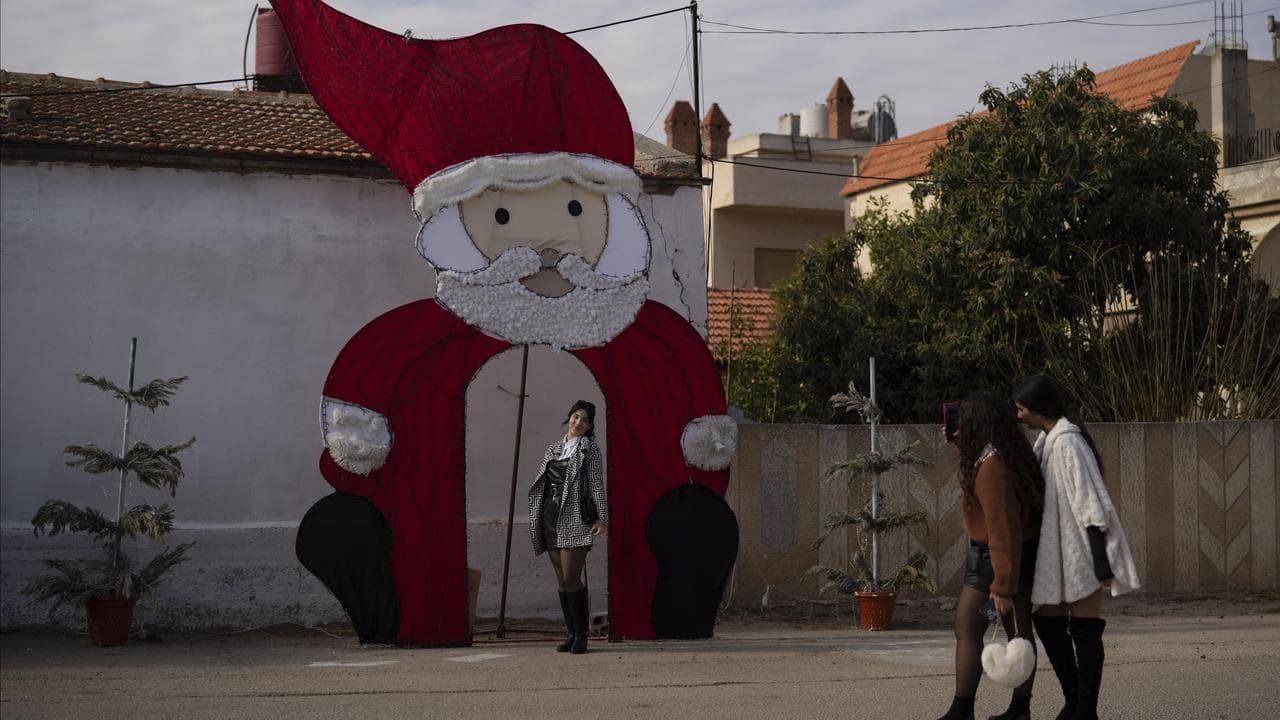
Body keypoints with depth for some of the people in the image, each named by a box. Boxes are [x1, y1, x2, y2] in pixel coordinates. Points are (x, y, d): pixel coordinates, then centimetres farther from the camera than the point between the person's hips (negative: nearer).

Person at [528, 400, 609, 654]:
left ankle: (581, 636, -6)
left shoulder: (590, 449, 3)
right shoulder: (553, 449, 17)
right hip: (552, 519, 5)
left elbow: (597, 485, -4)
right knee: (562, 580, 6)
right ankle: (571, 634, 11)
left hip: (575, 519, -5)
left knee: (571, 578, -12)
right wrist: (535, 520, 16)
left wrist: (603, 518, -15)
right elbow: (541, 484, 19)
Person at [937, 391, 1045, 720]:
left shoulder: (990, 465, -25)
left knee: (967, 630, -3)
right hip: (1023, 553, 9)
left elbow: (1002, 528, -27)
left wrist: (1001, 586, -26)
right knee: (1019, 631, 11)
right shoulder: (1007, 453, 4)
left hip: (996, 557, -9)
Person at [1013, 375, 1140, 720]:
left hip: (1080, 550, -10)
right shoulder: (1047, 439, 11)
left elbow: (1091, 503, -21)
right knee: (1048, 624, 12)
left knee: (1084, 630, -2)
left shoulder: (1067, 442, -18)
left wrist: (1102, 563, -23)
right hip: (1058, 550, 10)